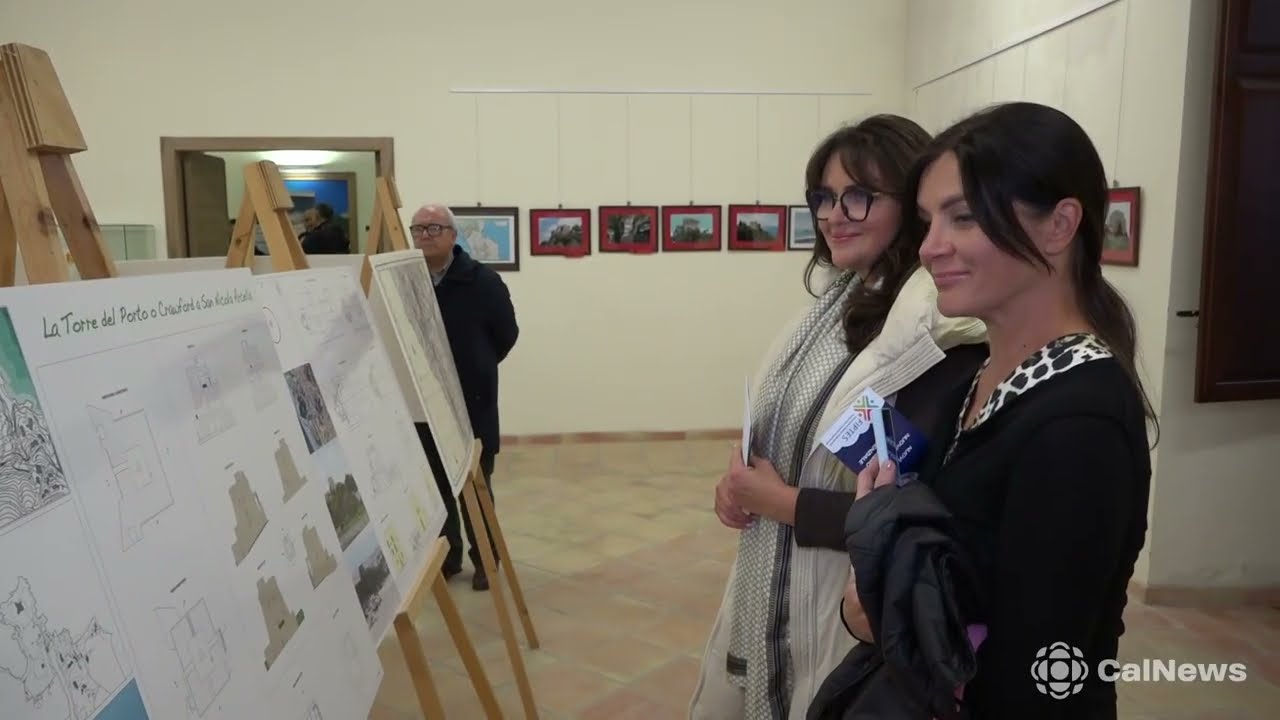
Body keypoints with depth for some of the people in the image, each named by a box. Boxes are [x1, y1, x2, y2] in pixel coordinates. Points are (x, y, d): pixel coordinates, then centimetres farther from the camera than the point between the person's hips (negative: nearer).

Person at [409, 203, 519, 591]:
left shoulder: (483, 280, -7)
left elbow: (507, 335, 2)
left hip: (473, 402, -2)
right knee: (434, 485, 12)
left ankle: (485, 560, 21)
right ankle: (445, 556, 28)